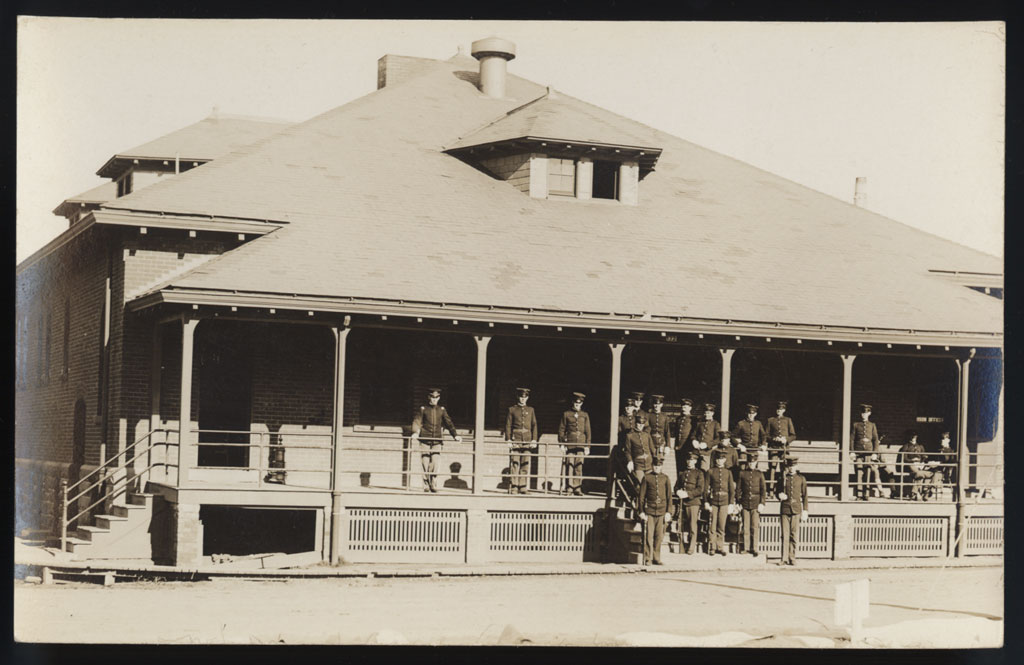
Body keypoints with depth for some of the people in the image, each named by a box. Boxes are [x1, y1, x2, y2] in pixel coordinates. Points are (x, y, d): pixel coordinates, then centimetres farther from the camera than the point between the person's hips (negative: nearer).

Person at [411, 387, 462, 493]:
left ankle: (433, 484, 3)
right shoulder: (423, 409, 5)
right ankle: (426, 485, 6)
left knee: (435, 463, -7)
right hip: (425, 440, -2)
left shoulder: (441, 410, 12)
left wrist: (455, 435, -3)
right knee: (426, 463, -3)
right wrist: (415, 433, -25)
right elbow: (416, 421, -7)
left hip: (437, 441, 2)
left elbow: (449, 423, 10)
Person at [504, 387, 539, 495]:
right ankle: (513, 489, -9)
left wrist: (534, 440, 3)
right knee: (514, 464, -9)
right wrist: (508, 440, -6)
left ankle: (522, 488, 4)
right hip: (515, 440, -3)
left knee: (525, 465, 0)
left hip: (527, 441, 3)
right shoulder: (512, 409, 8)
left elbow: (534, 425, 13)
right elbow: (508, 425, 4)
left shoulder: (530, 410, 16)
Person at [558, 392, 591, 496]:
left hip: (581, 444, 1)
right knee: (569, 466, -6)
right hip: (570, 443, -1)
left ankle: (577, 488, 2)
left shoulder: (584, 415, 14)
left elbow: (588, 431, 13)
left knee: (579, 466, -2)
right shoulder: (566, 414, 9)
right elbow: (561, 429, 7)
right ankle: (569, 488, -3)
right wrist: (562, 444, 0)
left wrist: (587, 446, 6)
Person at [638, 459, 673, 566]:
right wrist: (642, 512, 0)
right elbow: (642, 496, 5)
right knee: (649, 536, -5)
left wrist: (668, 512, 5)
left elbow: (669, 495, 11)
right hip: (649, 511, -2)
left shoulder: (665, 478, 10)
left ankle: (657, 558, 11)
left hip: (662, 512, 2)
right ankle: (647, 559, 1)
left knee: (659, 536, 2)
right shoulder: (647, 478, 4)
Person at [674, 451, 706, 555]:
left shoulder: (699, 473, 1)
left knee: (692, 525, -4)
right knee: (682, 525, 4)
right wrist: (678, 492, -3)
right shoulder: (682, 473, 16)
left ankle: (691, 547, 0)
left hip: (693, 502, -4)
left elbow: (700, 489, -7)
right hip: (682, 502, 4)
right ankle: (682, 547, 10)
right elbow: (677, 486, 20)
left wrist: (687, 494, -15)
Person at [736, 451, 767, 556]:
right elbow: (738, 489, 10)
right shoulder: (742, 473, 7)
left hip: (756, 504, -1)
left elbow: (763, 490, 4)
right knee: (746, 526, 3)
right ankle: (746, 547, 11)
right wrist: (738, 502, 5)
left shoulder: (759, 474, 5)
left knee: (755, 526, -3)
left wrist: (762, 503, -3)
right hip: (745, 503, 1)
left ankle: (754, 548, 2)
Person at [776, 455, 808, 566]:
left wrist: (804, 511, 3)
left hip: (796, 510, 0)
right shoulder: (783, 478, 10)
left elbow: (804, 496, 9)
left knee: (794, 535, -1)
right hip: (784, 509, 0)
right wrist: (780, 496, -6)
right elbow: (779, 492, 18)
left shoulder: (801, 479, 8)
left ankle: (792, 558, 4)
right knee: (785, 535, -3)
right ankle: (784, 559, -2)